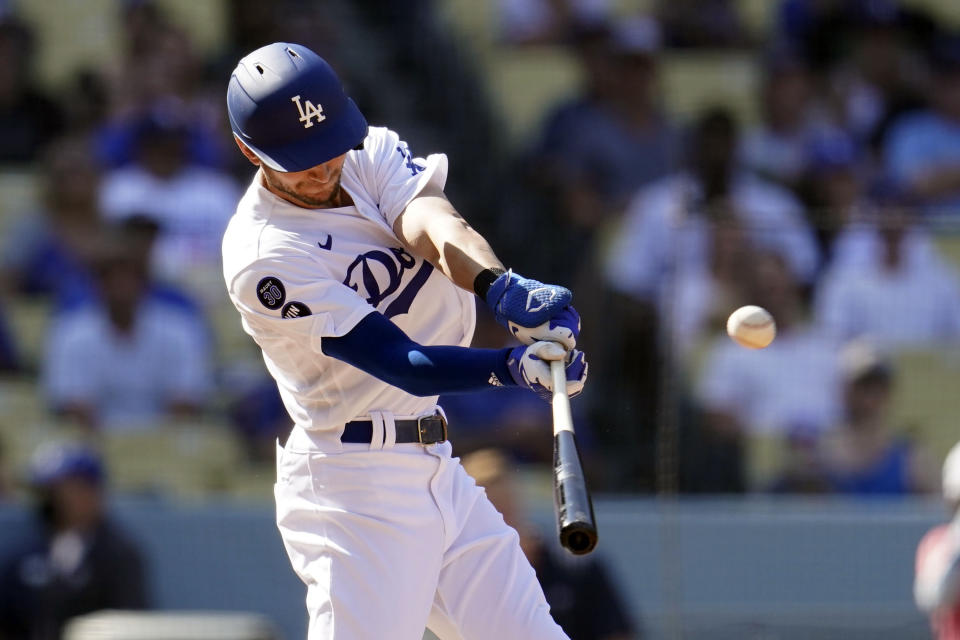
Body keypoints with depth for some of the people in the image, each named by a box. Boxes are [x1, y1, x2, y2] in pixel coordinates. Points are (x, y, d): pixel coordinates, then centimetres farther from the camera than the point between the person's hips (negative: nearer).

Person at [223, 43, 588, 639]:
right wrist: (510, 367, -40)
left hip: (436, 470, 8)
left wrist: (500, 284, -40)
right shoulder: (263, 256, -18)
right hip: (354, 484, -8)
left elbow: (430, 221, -19)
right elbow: (401, 362, -24)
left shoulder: (372, 154, 3)